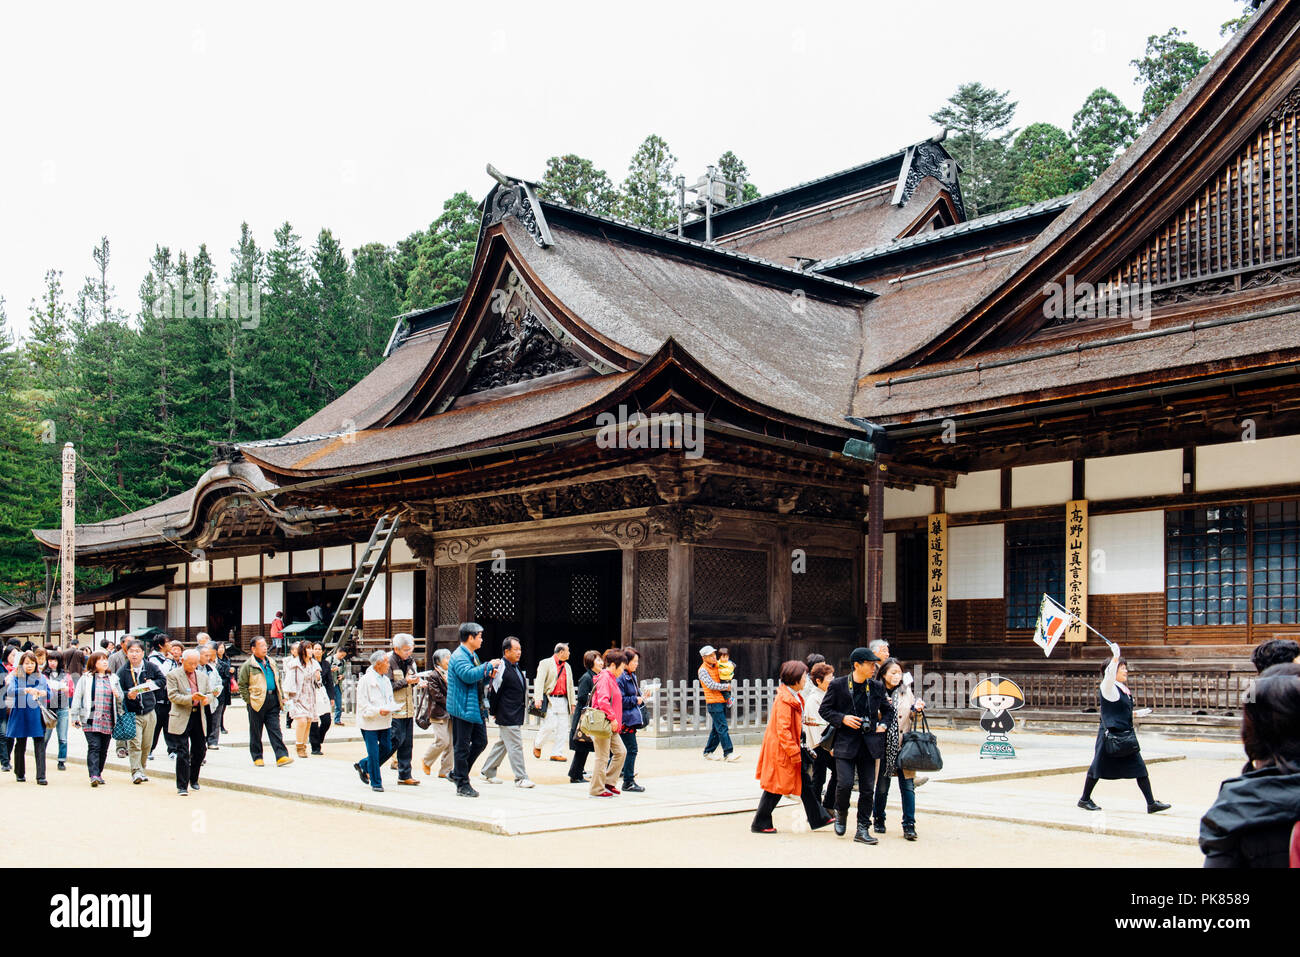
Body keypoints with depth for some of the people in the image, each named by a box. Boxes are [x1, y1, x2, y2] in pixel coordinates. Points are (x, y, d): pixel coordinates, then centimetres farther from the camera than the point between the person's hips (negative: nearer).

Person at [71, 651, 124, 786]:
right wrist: (75, 717, -5)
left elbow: (121, 698, 21)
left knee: (103, 749, 7)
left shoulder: (113, 678, 16)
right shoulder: (86, 678, 4)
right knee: (94, 746, -15)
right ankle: (94, 775, -20)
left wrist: (118, 695, -3)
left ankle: (98, 774, 18)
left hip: (108, 720, 4)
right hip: (91, 719, -4)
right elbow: (77, 697, 1)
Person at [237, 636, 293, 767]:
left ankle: (281, 756, -8)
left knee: (275, 729, -2)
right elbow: (242, 685, -3)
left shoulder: (271, 662, 15)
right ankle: (257, 757, 16)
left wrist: (279, 696, 15)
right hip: (257, 702, -4)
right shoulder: (248, 665, -3)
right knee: (256, 732, 5)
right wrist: (249, 700, -9)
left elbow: (278, 680, 24)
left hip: (273, 701, 4)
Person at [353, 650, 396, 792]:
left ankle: (363, 765, 28)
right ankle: (375, 782, 8)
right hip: (370, 723, -7)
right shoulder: (366, 680, -11)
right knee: (373, 752, -3)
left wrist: (392, 707, 0)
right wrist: (378, 711, -24)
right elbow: (362, 704, -13)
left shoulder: (386, 680, 13)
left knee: (387, 749, 7)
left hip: (385, 721, 7)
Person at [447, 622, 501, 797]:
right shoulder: (458, 656, -15)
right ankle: (462, 784, 7)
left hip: (476, 709, 10)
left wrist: (488, 675, 6)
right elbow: (468, 675, -32)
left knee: (481, 741, 12)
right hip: (462, 709, -10)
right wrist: (489, 665, -23)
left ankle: (457, 774, 24)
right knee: (462, 746, -2)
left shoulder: (473, 655, 17)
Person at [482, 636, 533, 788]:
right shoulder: (501, 669, -17)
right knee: (515, 746, -7)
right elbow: (494, 692, -16)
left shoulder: (515, 667, 14)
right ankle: (520, 778, -2)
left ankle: (488, 773, 27)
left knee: (502, 744, 17)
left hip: (516, 716, 10)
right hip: (507, 717, -10)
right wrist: (493, 712, -9)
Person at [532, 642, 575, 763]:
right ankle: (537, 744, 15)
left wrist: (572, 703, 15)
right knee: (550, 725, -11)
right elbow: (539, 681, -9)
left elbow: (570, 685, 22)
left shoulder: (567, 667, 19)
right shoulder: (546, 663, 0)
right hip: (550, 700, -6)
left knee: (563, 728, 1)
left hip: (563, 701, 6)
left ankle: (556, 753, 8)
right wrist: (538, 698, -20)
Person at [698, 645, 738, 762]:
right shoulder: (703, 670, -8)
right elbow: (711, 685, -19)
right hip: (713, 702, -8)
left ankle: (708, 752, 20)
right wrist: (726, 686, -10)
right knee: (722, 728, -12)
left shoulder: (717, 665, 13)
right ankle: (728, 753, -14)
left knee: (716, 729, 11)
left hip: (722, 701, 8)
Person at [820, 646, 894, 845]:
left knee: (867, 788, 2)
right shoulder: (838, 685, -3)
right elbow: (824, 709, 3)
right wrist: (842, 719, -12)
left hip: (869, 744, 3)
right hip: (845, 743, -3)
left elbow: (887, 710, 21)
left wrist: (883, 724, 3)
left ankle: (863, 830, 11)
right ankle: (841, 814, 19)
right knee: (845, 784, -12)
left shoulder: (876, 687, 7)